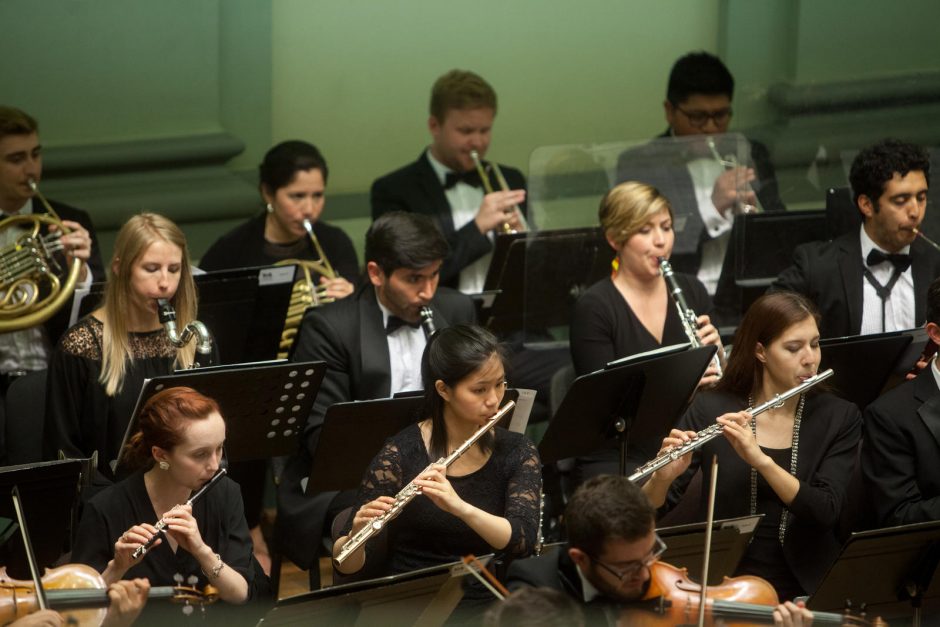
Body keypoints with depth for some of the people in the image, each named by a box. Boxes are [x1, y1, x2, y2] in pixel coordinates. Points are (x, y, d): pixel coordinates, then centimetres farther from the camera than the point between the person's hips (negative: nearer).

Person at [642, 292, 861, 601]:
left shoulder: (839, 418, 1)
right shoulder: (710, 409, -1)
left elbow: (826, 512, -12)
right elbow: (651, 509, -4)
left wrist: (760, 460, -25)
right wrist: (663, 477, -26)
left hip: (805, 589, 0)